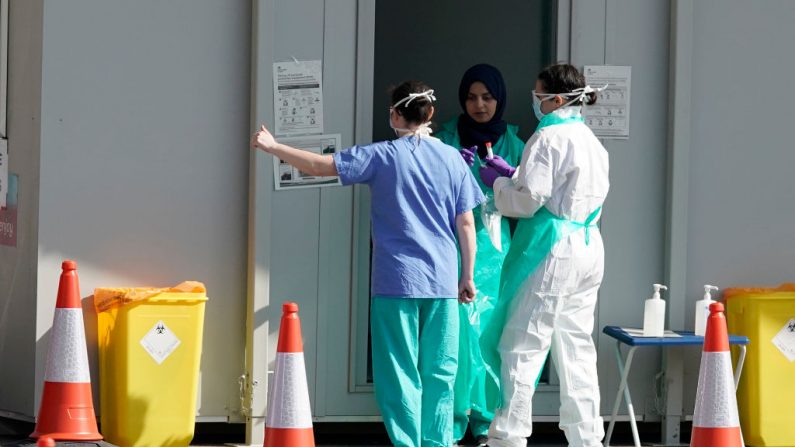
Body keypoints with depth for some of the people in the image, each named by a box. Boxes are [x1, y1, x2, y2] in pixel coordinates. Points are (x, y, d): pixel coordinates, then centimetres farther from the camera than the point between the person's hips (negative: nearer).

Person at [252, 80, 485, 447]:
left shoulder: (382, 156, -3)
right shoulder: (452, 158, 4)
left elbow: (323, 166, -6)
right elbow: (466, 224, 6)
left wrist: (274, 147, 5)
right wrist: (467, 277, 14)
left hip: (396, 281, -2)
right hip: (442, 283, 2)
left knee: (399, 373, 2)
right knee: (439, 373, 8)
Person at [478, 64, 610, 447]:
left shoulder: (548, 138, -11)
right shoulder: (591, 141, 15)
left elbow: (530, 199, -14)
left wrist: (498, 183, 3)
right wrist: (512, 174, 20)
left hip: (552, 250, -8)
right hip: (588, 249, 8)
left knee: (522, 345, -4)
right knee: (576, 347, 12)